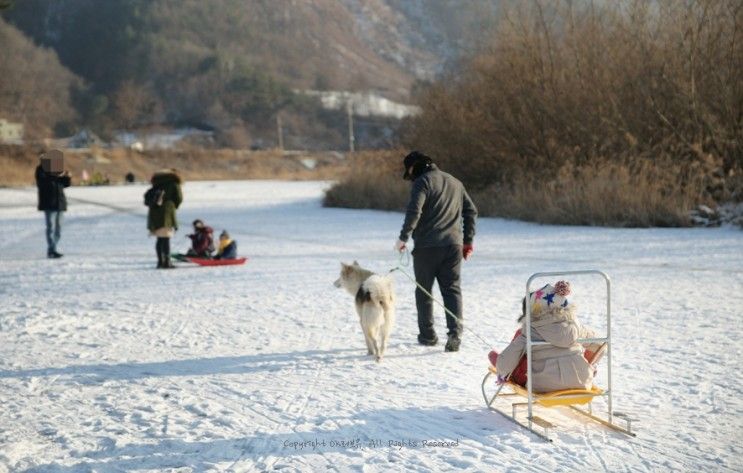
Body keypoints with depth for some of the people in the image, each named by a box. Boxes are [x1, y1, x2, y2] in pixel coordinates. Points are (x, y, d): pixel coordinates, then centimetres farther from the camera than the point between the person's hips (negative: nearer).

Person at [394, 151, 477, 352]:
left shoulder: (422, 182, -6)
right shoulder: (455, 182, 17)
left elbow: (414, 211, -19)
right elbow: (471, 211, 19)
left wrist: (403, 237, -14)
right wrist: (468, 241, 21)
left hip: (427, 246, -5)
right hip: (453, 245, 5)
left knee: (423, 290, 9)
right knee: (452, 289, 4)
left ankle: (427, 334, 14)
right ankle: (455, 332, -13)